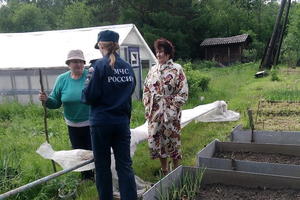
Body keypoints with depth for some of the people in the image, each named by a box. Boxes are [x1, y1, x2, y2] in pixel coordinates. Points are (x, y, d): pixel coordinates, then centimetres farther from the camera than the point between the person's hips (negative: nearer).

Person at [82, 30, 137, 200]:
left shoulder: (101, 65, -12)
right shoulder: (128, 67, 4)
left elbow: (90, 97, -12)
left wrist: (85, 93, 8)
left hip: (102, 122, -4)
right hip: (122, 121, 4)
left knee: (102, 166, 11)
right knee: (125, 165, 9)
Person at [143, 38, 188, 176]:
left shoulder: (177, 69, -6)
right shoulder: (153, 70, 10)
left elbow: (183, 93, -9)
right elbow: (146, 90, 13)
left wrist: (171, 109, -14)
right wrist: (148, 108, 4)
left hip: (171, 114, -5)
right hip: (154, 113, 5)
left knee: (172, 141, 4)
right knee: (155, 141, 9)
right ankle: (164, 171, 28)